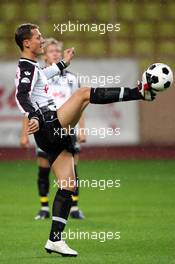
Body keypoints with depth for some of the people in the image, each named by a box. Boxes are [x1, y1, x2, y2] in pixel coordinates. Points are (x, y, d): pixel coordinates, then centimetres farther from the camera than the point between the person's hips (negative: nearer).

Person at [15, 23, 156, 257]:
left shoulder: (31, 67, 23)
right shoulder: (27, 67, -7)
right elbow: (22, 96, -24)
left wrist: (63, 63, 57)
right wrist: (34, 116, -41)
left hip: (54, 134, 10)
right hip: (49, 126, -10)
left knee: (68, 186, 5)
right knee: (84, 93, -19)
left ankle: (55, 239, 4)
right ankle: (140, 91, -19)